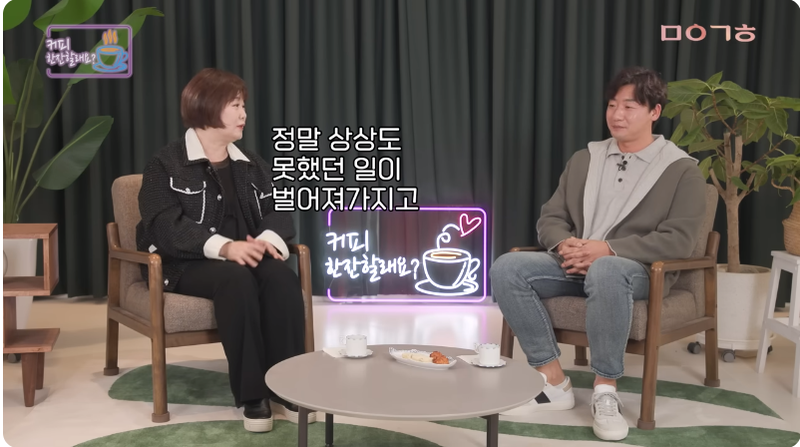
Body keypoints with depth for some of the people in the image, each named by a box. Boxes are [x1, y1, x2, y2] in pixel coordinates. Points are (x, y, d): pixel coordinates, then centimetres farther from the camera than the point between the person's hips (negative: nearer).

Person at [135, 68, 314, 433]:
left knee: (280, 275, -29)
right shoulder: (166, 165, -1)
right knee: (235, 278, -36)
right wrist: (225, 247, -31)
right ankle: (252, 394, -27)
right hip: (186, 264, -4)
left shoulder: (251, 164, 16)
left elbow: (279, 212, 7)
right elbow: (166, 226, -16)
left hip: (244, 256, 4)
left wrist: (268, 238, -18)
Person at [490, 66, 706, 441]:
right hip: (576, 265, 5)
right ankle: (554, 382, -17)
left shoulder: (681, 169, 1)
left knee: (604, 271, -41)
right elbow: (550, 217, 12)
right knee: (507, 267, -22)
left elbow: (678, 240, -9)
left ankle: (605, 392, -24)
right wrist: (565, 244, -13)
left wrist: (609, 249, -21)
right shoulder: (584, 159, 15)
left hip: (639, 270, -4)